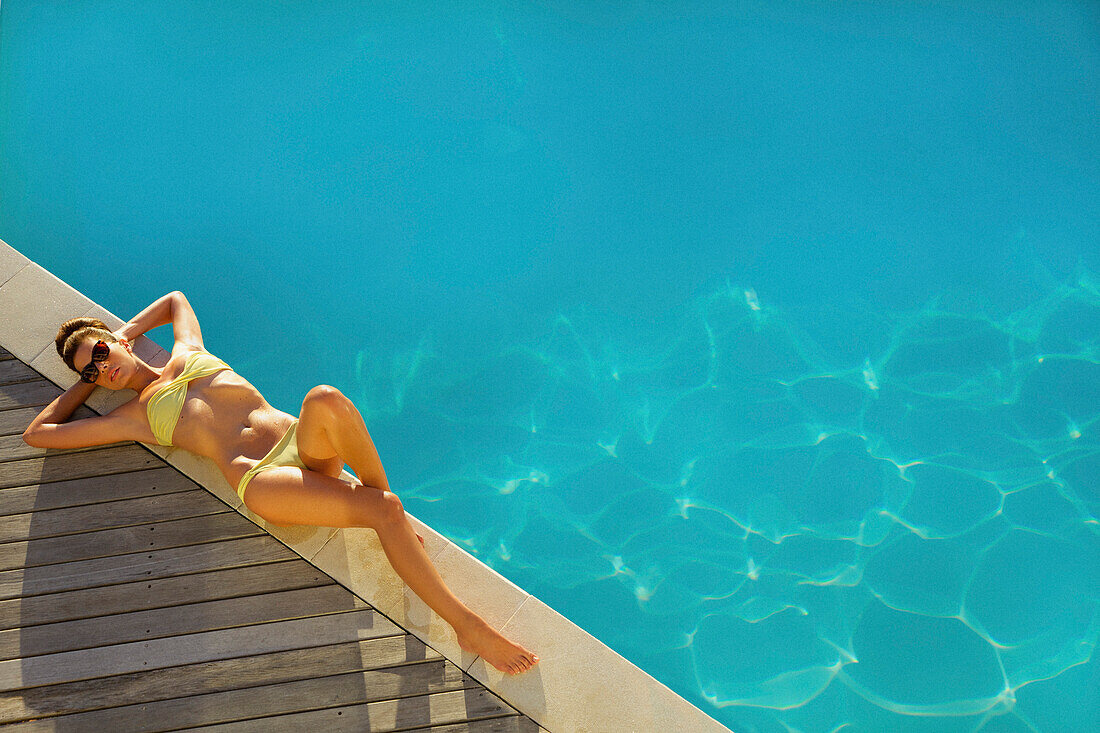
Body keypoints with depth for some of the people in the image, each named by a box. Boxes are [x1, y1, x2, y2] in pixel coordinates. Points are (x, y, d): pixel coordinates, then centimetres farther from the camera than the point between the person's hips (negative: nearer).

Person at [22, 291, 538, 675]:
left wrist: (123, 335, 37)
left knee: (325, 399, -36)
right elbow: (37, 433, 20)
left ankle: (380, 492, -16)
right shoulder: (132, 417, 17)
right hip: (261, 480, -4)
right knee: (380, 510, -29)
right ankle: (466, 625, -26)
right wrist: (85, 383, 29)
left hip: (303, 443, 4)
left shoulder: (187, 352, 27)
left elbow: (175, 299, 46)